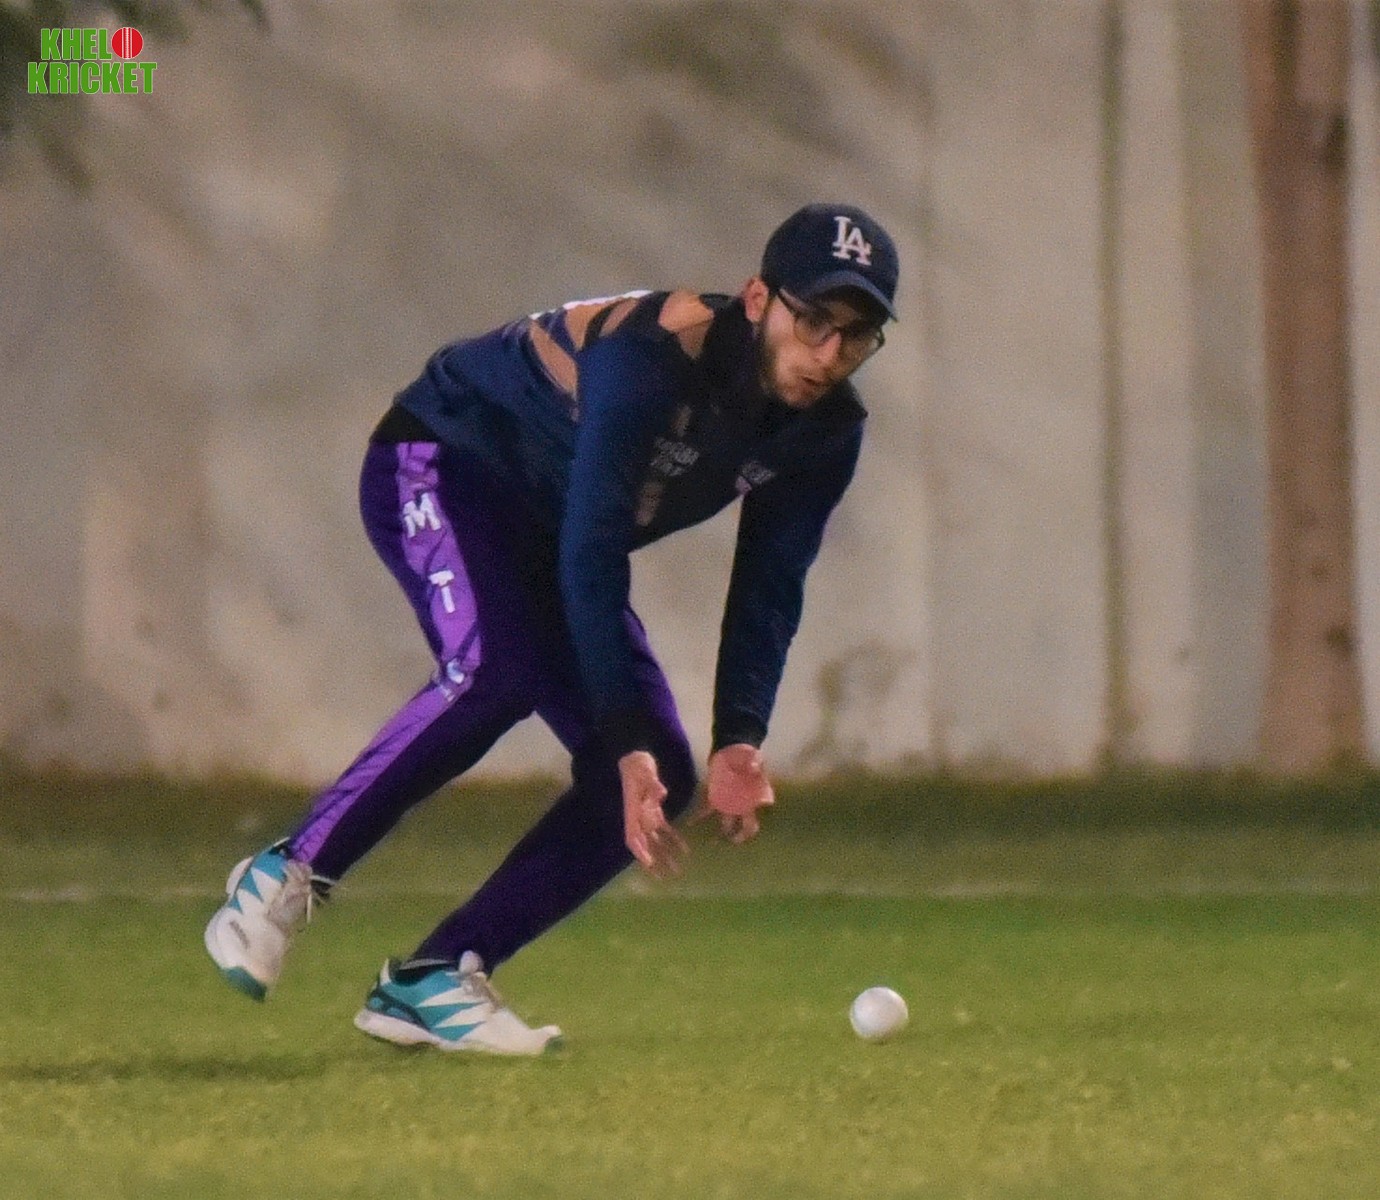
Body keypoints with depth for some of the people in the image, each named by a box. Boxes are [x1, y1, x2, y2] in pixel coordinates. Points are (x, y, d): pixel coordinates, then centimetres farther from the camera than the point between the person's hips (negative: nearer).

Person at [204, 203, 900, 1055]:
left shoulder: (826, 432, -12)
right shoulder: (652, 355, -35)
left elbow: (769, 590, -7)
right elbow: (591, 556, -37)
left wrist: (741, 741, -23)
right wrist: (625, 747, -41)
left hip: (549, 537, 8)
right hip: (441, 465, -8)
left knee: (660, 778, -6)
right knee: (496, 667, -37)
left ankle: (427, 984, -2)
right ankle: (288, 875, -25)